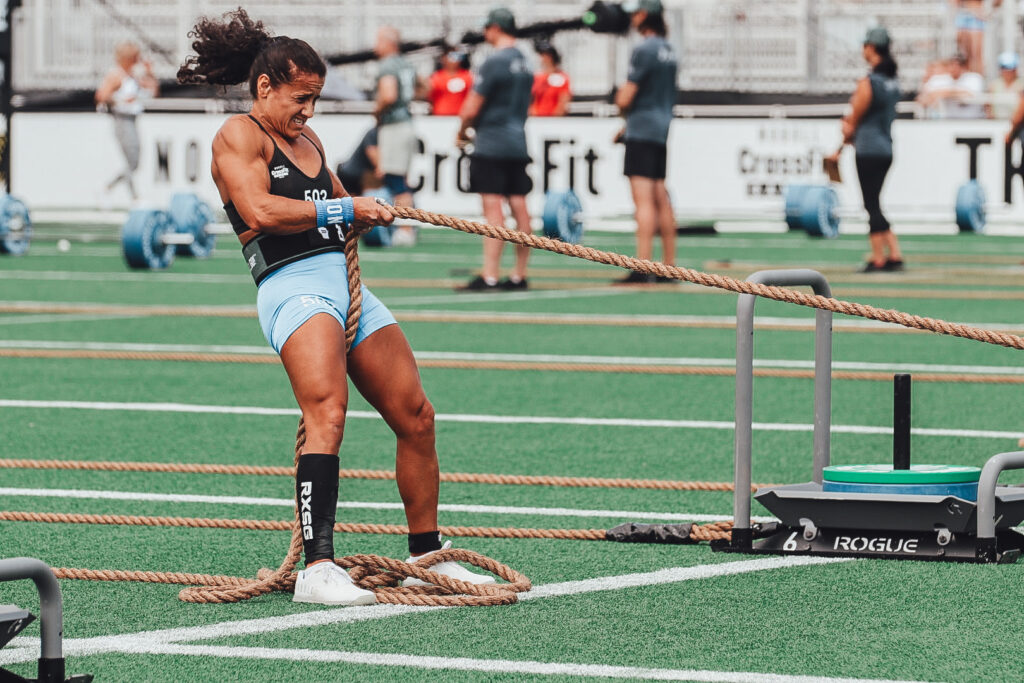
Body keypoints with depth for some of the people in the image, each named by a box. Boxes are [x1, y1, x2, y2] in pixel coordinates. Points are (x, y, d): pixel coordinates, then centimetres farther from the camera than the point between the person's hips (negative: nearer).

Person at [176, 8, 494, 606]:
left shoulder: (308, 140, 25)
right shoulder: (239, 136, 0)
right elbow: (259, 211, -16)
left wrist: (367, 211, 12)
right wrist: (341, 208, -9)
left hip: (346, 284, 9)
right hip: (293, 287, -9)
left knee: (416, 418, 10)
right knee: (328, 416, -29)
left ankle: (428, 555, 24)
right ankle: (318, 568, -36)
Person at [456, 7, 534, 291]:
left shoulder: (494, 62, -13)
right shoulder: (524, 63, 12)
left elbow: (472, 108, -14)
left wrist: (462, 132, 4)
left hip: (491, 145, -8)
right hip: (518, 143, 8)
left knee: (492, 208, -9)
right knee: (519, 208, 7)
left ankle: (489, 276, -12)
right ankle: (519, 275, 10)